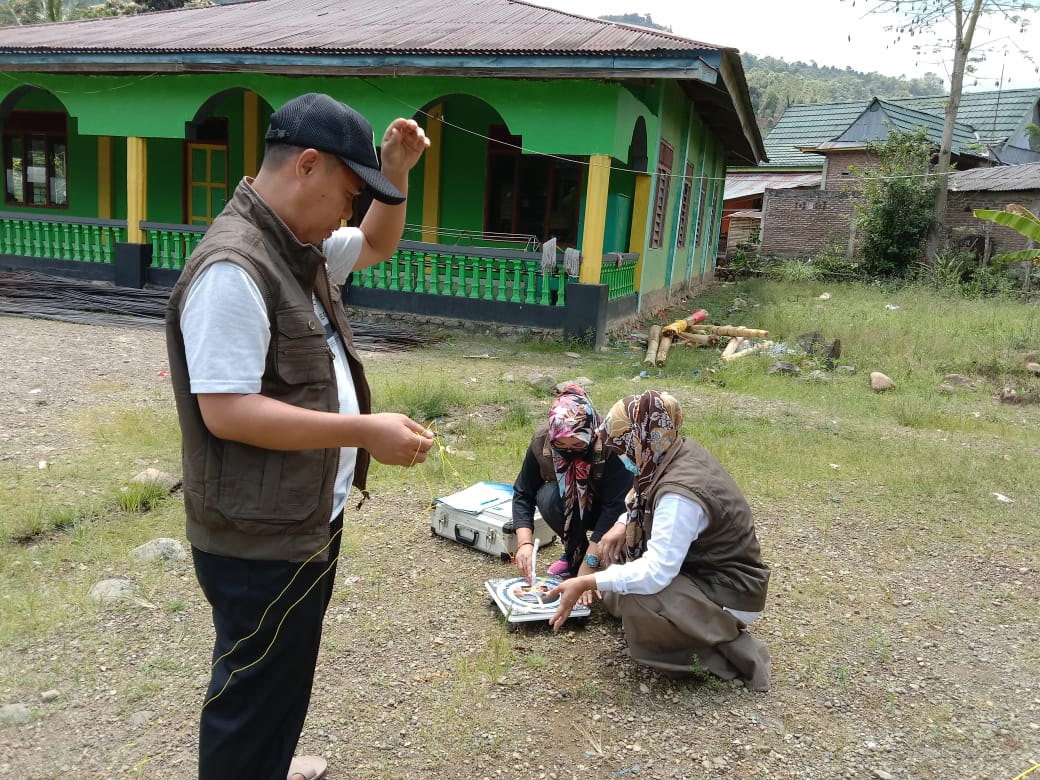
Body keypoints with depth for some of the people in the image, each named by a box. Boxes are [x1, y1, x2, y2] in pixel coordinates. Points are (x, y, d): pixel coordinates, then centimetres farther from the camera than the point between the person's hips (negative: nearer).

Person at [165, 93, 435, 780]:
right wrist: (365, 432, -27)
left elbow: (377, 244, 24)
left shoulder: (301, 247, 6)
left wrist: (396, 173, 6)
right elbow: (226, 411, -29)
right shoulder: (233, 269, -24)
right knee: (255, 692, 10)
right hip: (260, 541, -10)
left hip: (306, 520, 10)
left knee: (286, 676, 29)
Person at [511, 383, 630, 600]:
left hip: (603, 507, -2)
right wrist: (525, 543, -32)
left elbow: (614, 506, -36)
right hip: (569, 502, 2)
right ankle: (574, 550, -4)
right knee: (548, 497, -31)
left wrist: (587, 566, -40)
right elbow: (523, 494, -17)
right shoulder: (541, 440, -24)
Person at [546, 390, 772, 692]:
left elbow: (655, 573, -36)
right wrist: (623, 525, -3)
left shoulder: (681, 492, -32)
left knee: (636, 602, -31)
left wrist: (585, 583, -32)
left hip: (731, 593, -9)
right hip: (703, 566, 9)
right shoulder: (680, 451, -5)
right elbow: (645, 500, 15)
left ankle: (727, 646, -8)